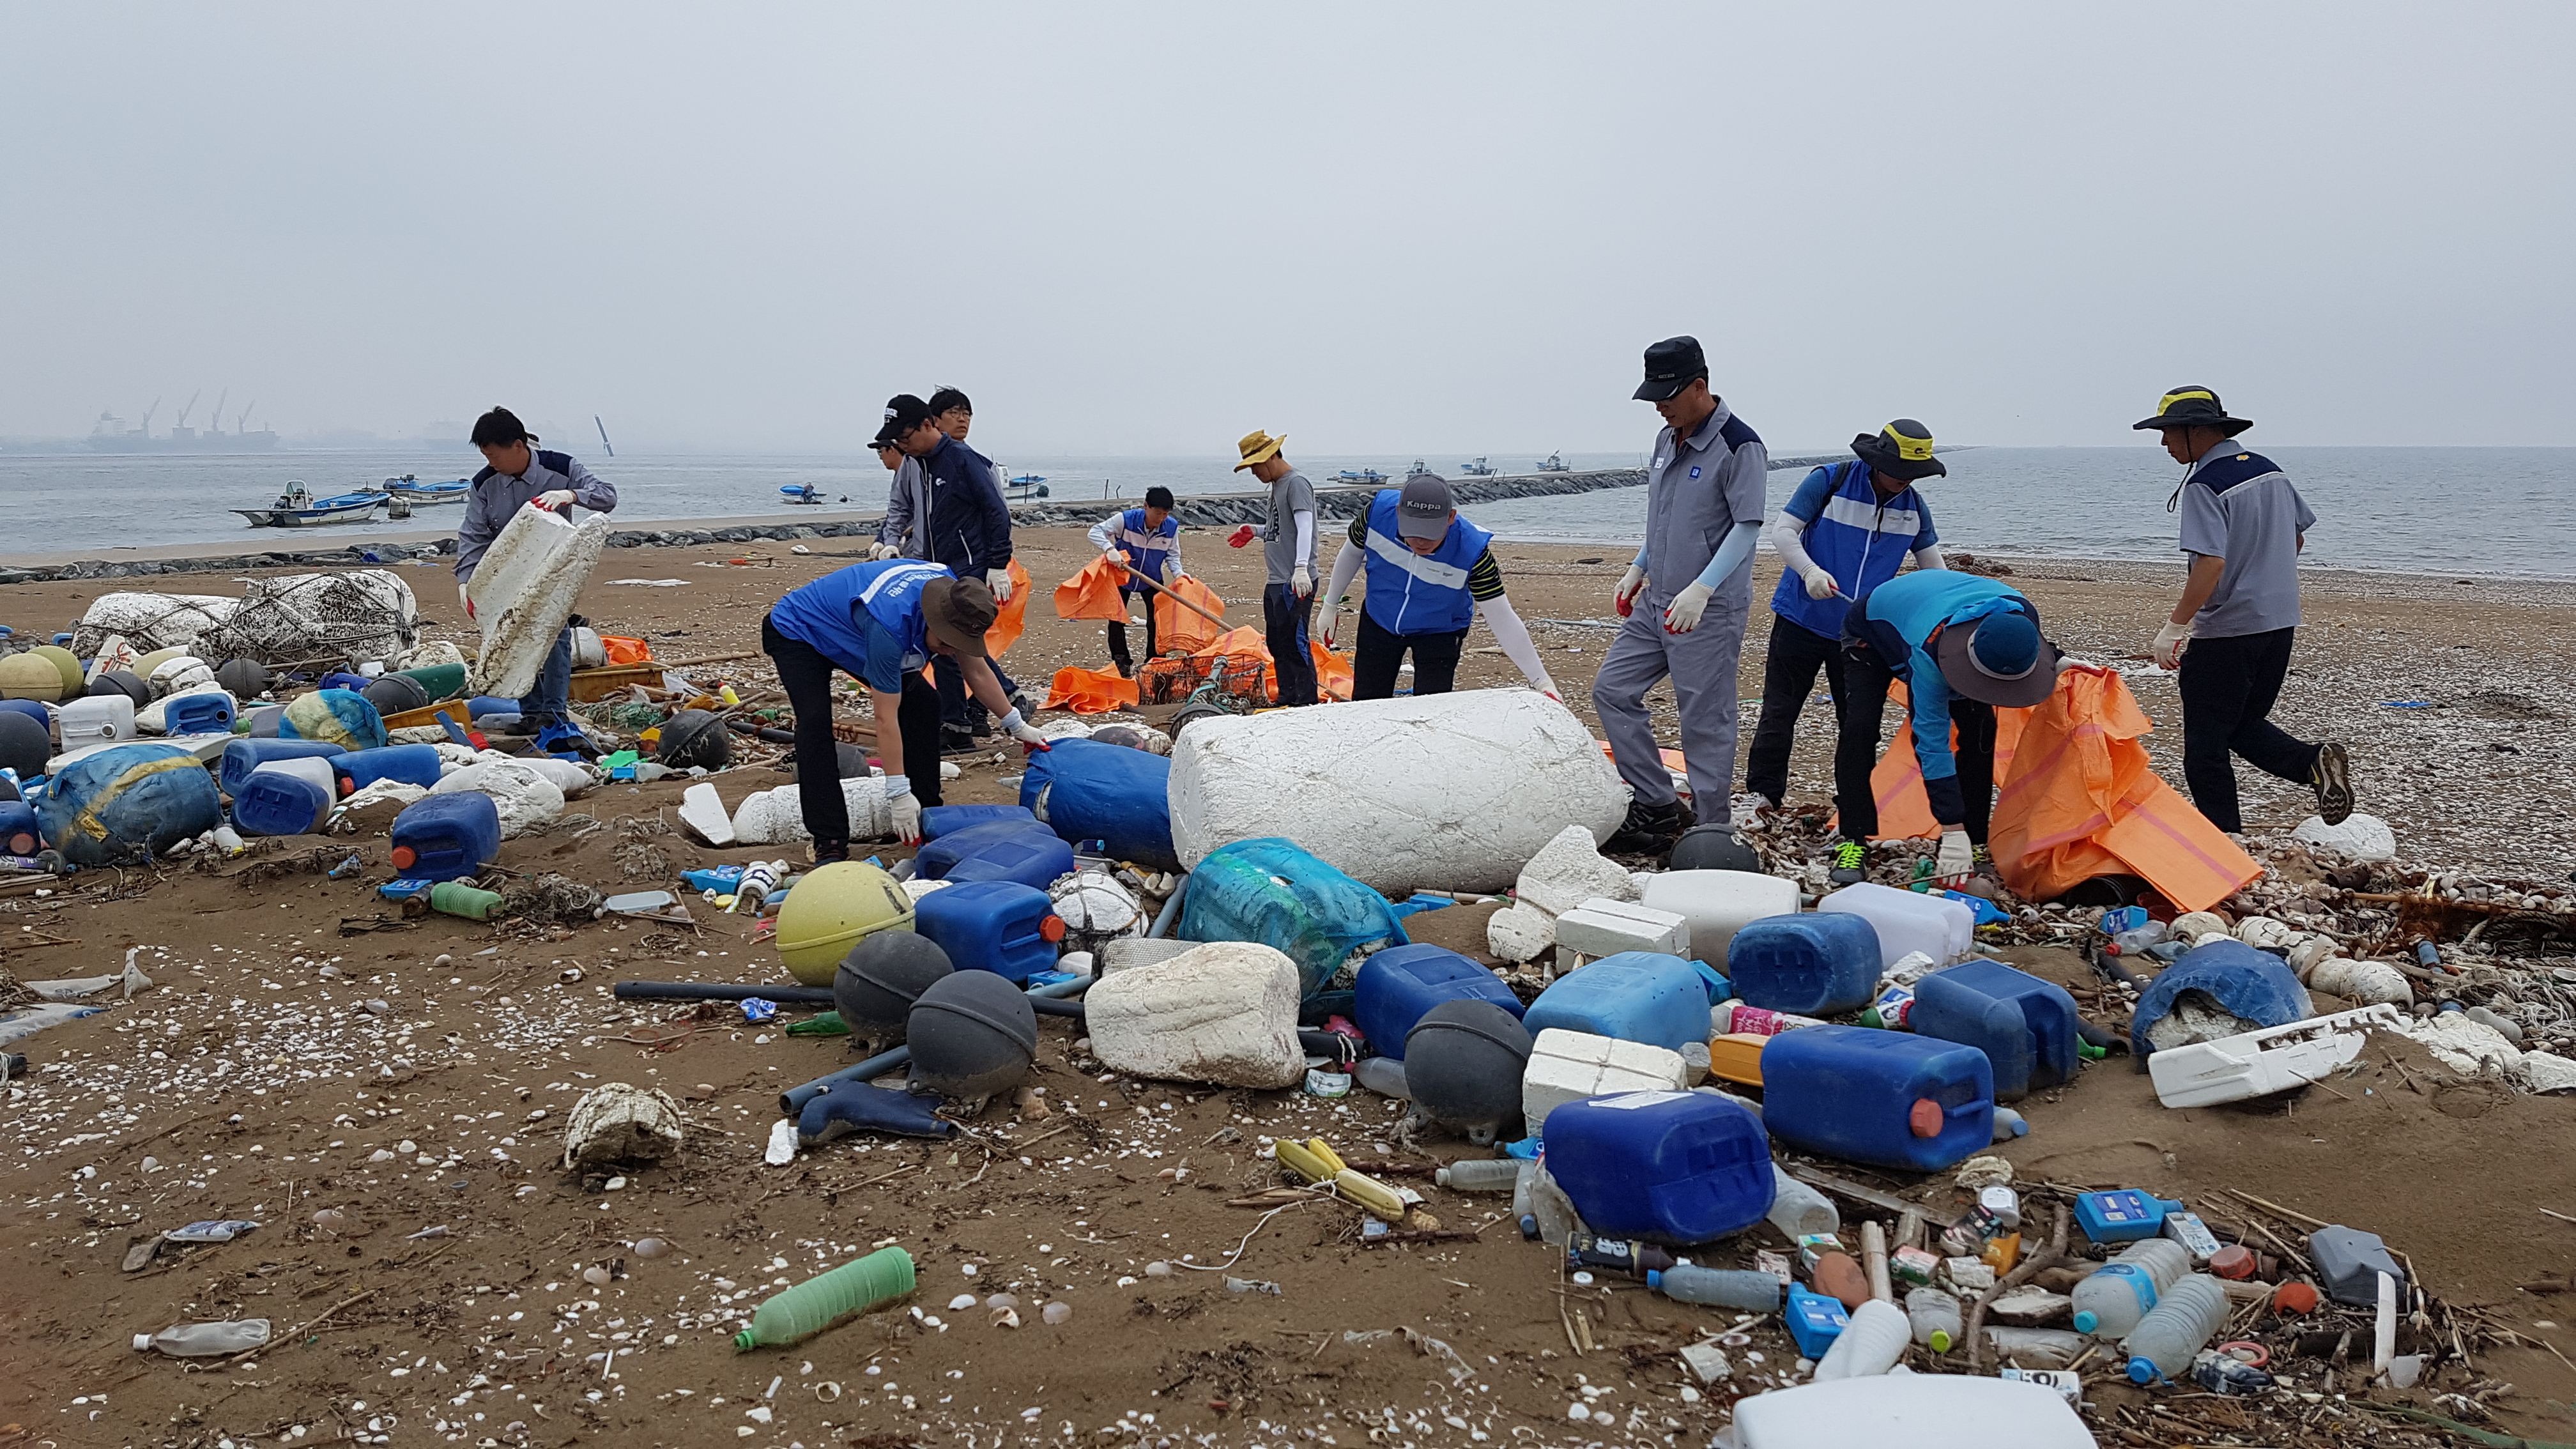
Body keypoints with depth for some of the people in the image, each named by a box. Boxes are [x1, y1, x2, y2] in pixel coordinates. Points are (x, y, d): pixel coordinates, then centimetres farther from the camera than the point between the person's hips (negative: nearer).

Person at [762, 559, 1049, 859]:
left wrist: (1016, 725, 2)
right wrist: (899, 794, -35)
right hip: (796, 633, -8)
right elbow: (886, 717, -38)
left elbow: (977, 672, -3)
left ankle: (926, 819, 3)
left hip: (848, 628, 8)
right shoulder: (889, 624, -43)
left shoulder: (954, 596, -20)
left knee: (923, 703, -4)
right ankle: (830, 842, -27)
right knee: (816, 721, -29)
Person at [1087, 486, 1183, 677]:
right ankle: (1121, 663, 10)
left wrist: (1178, 574, -24)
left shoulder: (1172, 527, -18)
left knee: (1156, 622, -3)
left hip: (1152, 579, 2)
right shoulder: (1126, 519, -28)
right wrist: (1109, 549, -43)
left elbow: (1172, 555, -5)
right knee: (1116, 621, -1)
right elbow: (1096, 531, -26)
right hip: (1121, 575, -2)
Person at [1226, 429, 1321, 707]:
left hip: (1295, 584, -10)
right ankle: (1286, 701, 22)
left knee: (1295, 643, -10)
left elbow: (1304, 527, -24)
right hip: (1275, 581, 10)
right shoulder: (1277, 486, 18)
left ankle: (1307, 703, -6)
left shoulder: (1296, 483, -11)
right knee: (1277, 644, 14)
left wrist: (1301, 567, -35)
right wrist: (1255, 531, 12)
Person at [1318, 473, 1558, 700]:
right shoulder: (1380, 510, -28)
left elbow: (1503, 620, -28)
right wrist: (1331, 604, 6)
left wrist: (1540, 680, -29)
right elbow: (1352, 553, -4)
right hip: (1378, 623, 3)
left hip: (1439, 633, -3)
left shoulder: (1471, 551, -35)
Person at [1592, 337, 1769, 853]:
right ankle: (1657, 806, 15)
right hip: (1657, 602, 9)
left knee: (1705, 722, -4)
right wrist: (1638, 569, 17)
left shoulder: (1739, 446, -15)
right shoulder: (1667, 439, 11)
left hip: (1709, 611, -9)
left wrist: (1702, 588, -26)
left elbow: (1747, 527, -17)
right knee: (1612, 689, 7)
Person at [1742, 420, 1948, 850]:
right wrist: (1810, 570, -30)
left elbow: (1933, 566, 12)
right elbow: (1782, 530, -13)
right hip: (1802, 618, -3)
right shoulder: (1830, 481, -11)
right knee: (1779, 710, 1)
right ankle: (1761, 795, 12)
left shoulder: (1913, 506, 2)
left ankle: (1855, 814, 14)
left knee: (1860, 721, 5)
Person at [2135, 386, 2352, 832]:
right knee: (2245, 726, 21)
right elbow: (2297, 539, 19)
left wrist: (2174, 627, -25)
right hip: (2280, 624, 9)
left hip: (2226, 632, -8)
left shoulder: (2204, 485, -17)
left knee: (2206, 745, 3)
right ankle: (2315, 761, -1)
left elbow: (2211, 562, -27)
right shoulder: (2270, 469, 9)